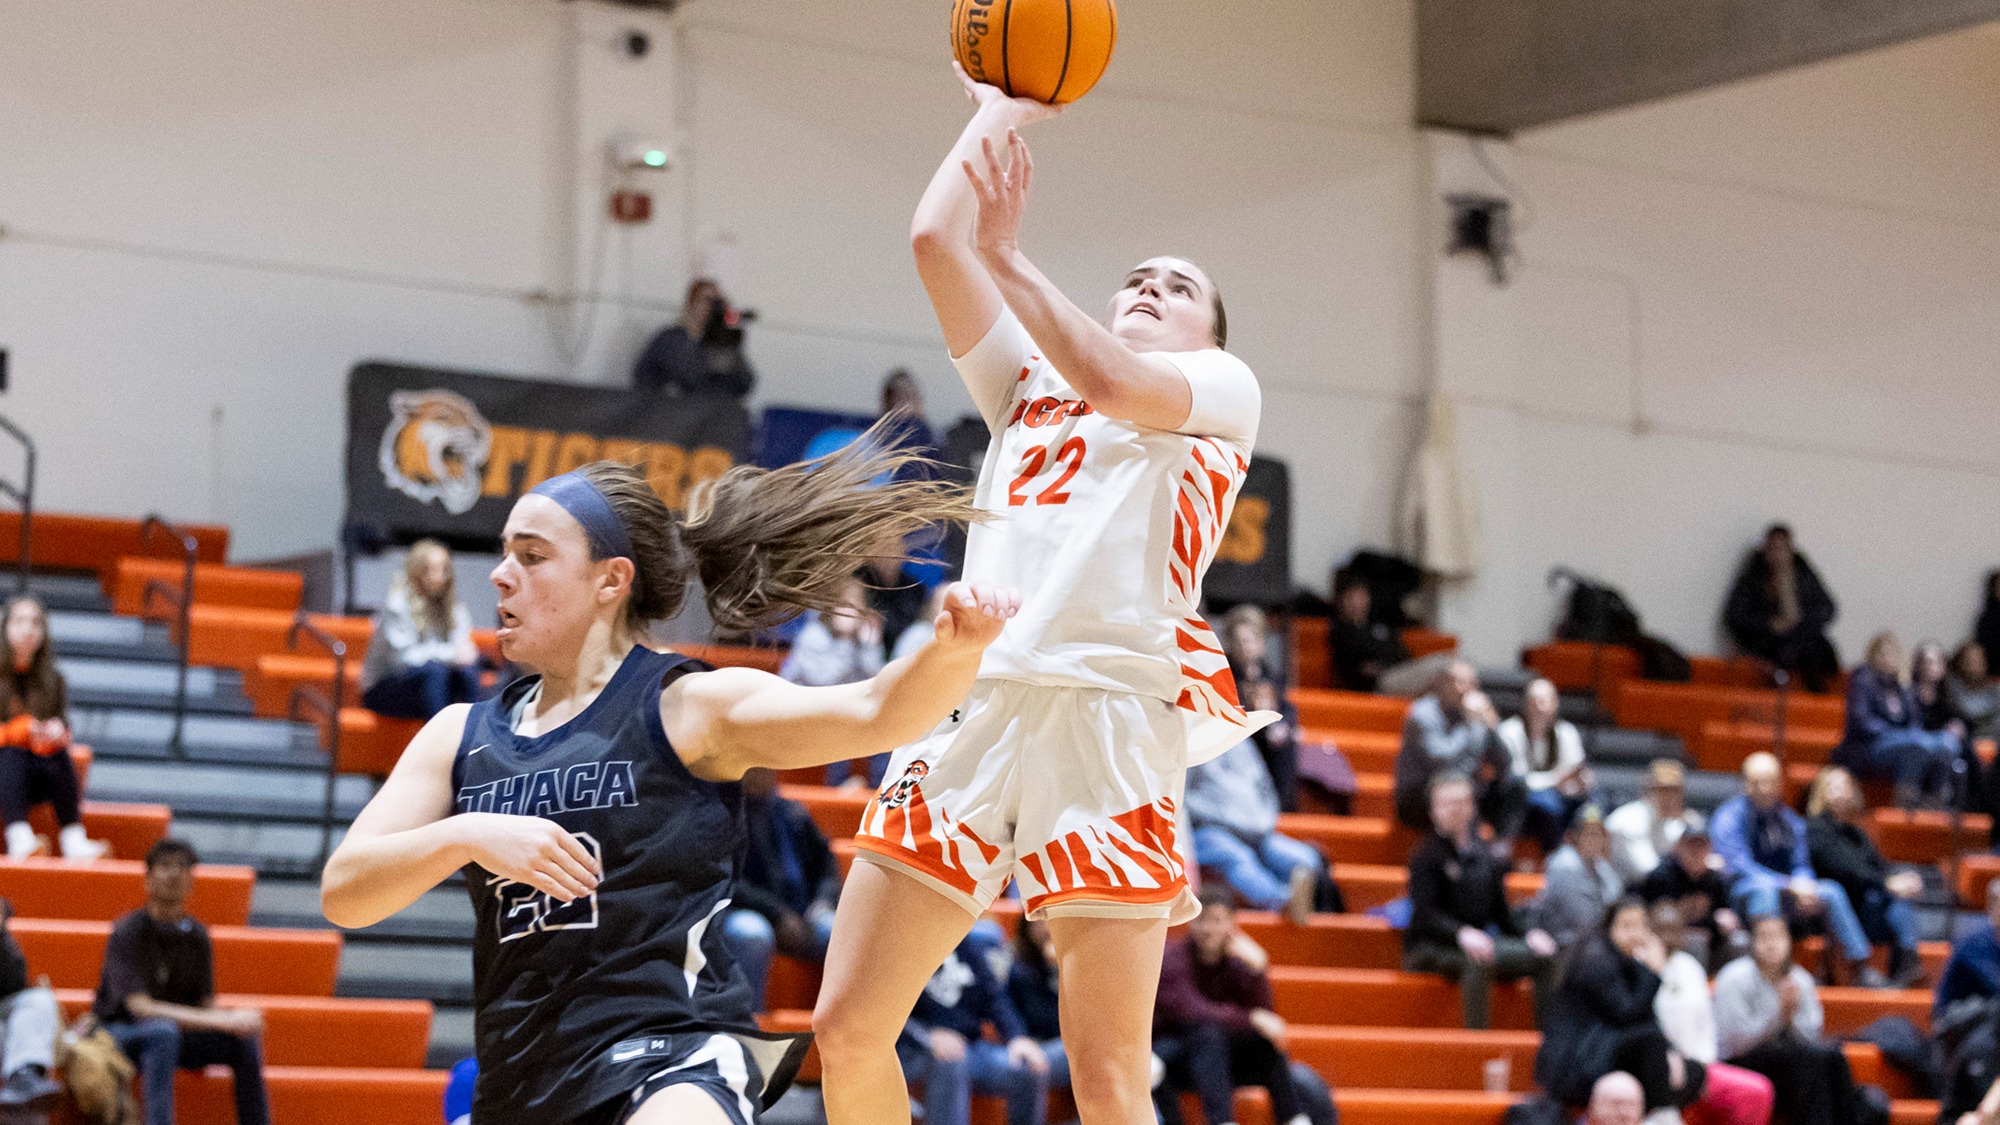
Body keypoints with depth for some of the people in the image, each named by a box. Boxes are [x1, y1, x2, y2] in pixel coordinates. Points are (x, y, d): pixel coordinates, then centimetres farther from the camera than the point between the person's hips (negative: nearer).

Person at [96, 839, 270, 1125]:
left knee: (244, 1038, -16)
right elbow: (140, 1007, -26)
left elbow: (206, 1005, 3)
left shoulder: (197, 936, 2)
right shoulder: (127, 933, -17)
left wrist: (233, 1019, -24)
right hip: (118, 1034, -6)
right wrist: (222, 1021, -32)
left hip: (172, 1036, 6)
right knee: (163, 1032, -38)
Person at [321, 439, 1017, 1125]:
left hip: (677, 1057, -6)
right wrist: (465, 836, -12)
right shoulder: (463, 736, 13)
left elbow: (875, 714, -14)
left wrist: (955, 648, -35)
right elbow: (342, 893, 5)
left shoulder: (689, 707, -1)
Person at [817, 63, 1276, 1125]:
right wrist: (1001, 110, 29)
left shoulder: (1226, 387, 15)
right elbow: (935, 238, 19)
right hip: (972, 700, 5)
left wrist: (1004, 254, -1)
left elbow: (1114, 384, -7)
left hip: (1112, 708, -5)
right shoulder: (1029, 385, 29)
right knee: (845, 1030, -2)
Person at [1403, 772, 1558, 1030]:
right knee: (1477, 960, -38)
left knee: (1545, 956, -8)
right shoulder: (1427, 855, -5)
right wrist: (1462, 934, -34)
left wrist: (1529, 934, -5)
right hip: (1429, 947, -7)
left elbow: (1502, 913, 16)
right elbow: (1426, 912, -17)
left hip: (1478, 941, 7)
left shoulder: (1486, 859, 15)